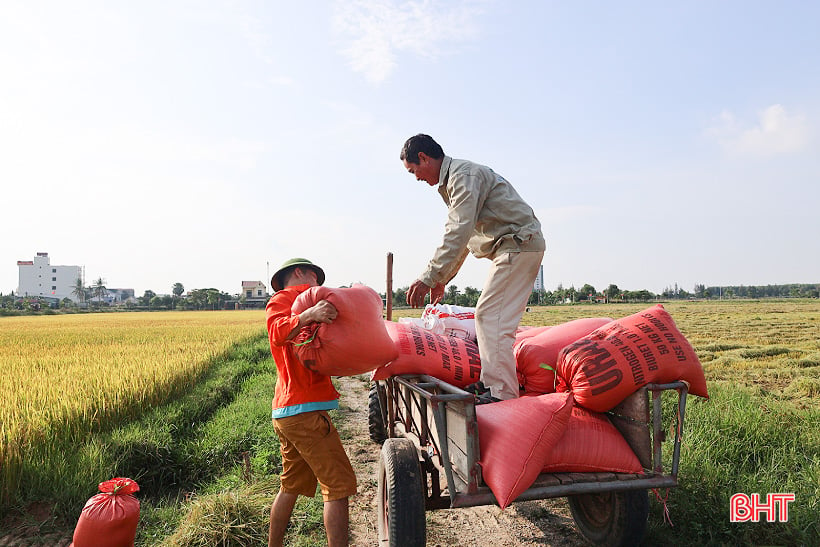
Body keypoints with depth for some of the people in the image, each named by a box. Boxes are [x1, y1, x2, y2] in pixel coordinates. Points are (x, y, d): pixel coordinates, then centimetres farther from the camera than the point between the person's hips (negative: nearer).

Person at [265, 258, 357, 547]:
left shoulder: (301, 305, 25)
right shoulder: (281, 299, -3)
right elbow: (277, 332, -26)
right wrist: (309, 314, -43)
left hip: (286, 413, 10)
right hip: (304, 410, -10)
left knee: (292, 486, 19)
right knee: (339, 485, -8)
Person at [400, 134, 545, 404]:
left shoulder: (463, 175, -13)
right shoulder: (452, 180, 21)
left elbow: (459, 233, -24)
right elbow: (461, 238, 25)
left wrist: (428, 278, -24)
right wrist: (441, 279, 24)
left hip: (519, 243, -11)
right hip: (514, 247, 11)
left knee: (492, 316, -15)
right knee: (485, 314, 11)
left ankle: (502, 393, -14)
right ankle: (491, 383, 17)